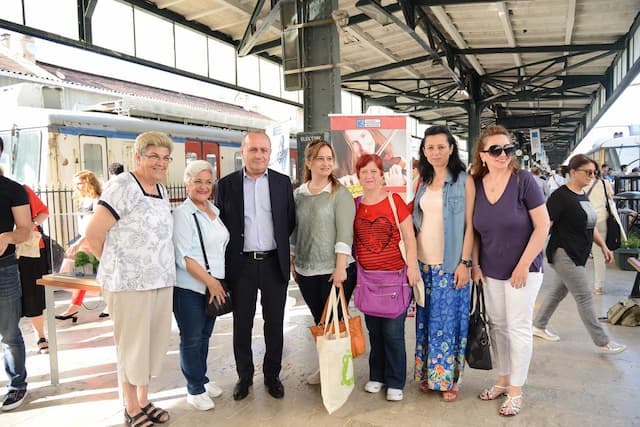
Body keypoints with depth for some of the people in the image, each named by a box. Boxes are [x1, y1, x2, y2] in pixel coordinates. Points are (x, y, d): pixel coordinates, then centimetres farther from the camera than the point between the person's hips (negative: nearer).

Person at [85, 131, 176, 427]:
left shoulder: (162, 190, 11)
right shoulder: (122, 187, -13)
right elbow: (93, 233, -14)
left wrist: (163, 269, 11)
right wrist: (118, 263, -1)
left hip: (162, 281, 7)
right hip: (129, 282, -7)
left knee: (154, 343, 16)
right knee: (132, 346, 6)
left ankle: (144, 401, 33)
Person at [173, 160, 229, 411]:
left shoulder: (215, 211, 9)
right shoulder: (182, 214, -12)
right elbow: (184, 256, -16)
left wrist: (218, 282, 11)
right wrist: (210, 282, -16)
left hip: (214, 286, 6)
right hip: (189, 287, -6)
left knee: (205, 336, 17)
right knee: (191, 339, 7)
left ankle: (202, 379, 34)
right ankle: (194, 390, 22)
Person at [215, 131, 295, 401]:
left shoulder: (283, 182, 3)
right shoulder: (227, 184, 1)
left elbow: (291, 222, 9)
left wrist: (281, 249, 5)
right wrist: (223, 264, 1)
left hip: (274, 264, 1)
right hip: (241, 265, 0)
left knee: (274, 323, 10)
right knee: (242, 325, 10)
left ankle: (272, 375, 27)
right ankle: (244, 376, 28)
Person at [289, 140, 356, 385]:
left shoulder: (340, 194, -6)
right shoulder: (298, 194, 8)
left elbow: (345, 232, -13)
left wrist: (340, 268, -19)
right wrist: (292, 262, 13)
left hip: (335, 270, -4)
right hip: (306, 270, 5)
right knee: (319, 321, 14)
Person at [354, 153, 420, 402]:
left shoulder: (395, 201, -3)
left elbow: (409, 236, -3)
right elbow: (350, 240, 14)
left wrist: (412, 265, -11)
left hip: (395, 275, -3)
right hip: (367, 277, 3)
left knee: (393, 331, -1)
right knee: (374, 329, 12)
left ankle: (395, 382, 15)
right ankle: (377, 375, 29)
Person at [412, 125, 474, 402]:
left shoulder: (464, 182, -5)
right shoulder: (423, 182, 9)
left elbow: (469, 225, -7)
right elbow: (416, 221, 12)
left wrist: (464, 262, -12)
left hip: (450, 265, -4)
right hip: (423, 263, 5)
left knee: (448, 321, 5)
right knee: (425, 320, 12)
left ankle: (449, 379, 20)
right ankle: (428, 374, 26)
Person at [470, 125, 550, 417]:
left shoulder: (523, 179, -13)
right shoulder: (476, 184, -2)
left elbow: (543, 226, -12)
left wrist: (524, 265, -14)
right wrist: (475, 264, 4)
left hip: (522, 269, -4)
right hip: (491, 271, 4)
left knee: (518, 328, 4)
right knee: (496, 325, 14)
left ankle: (515, 390, 19)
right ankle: (502, 380, 32)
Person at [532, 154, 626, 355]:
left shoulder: (583, 195, 12)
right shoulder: (561, 196, -16)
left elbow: (590, 225, 21)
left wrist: (603, 246, 15)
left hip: (578, 255, 9)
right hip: (564, 254, -9)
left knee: (557, 292, 16)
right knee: (584, 297, -3)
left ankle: (539, 326, 30)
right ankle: (603, 342, 7)